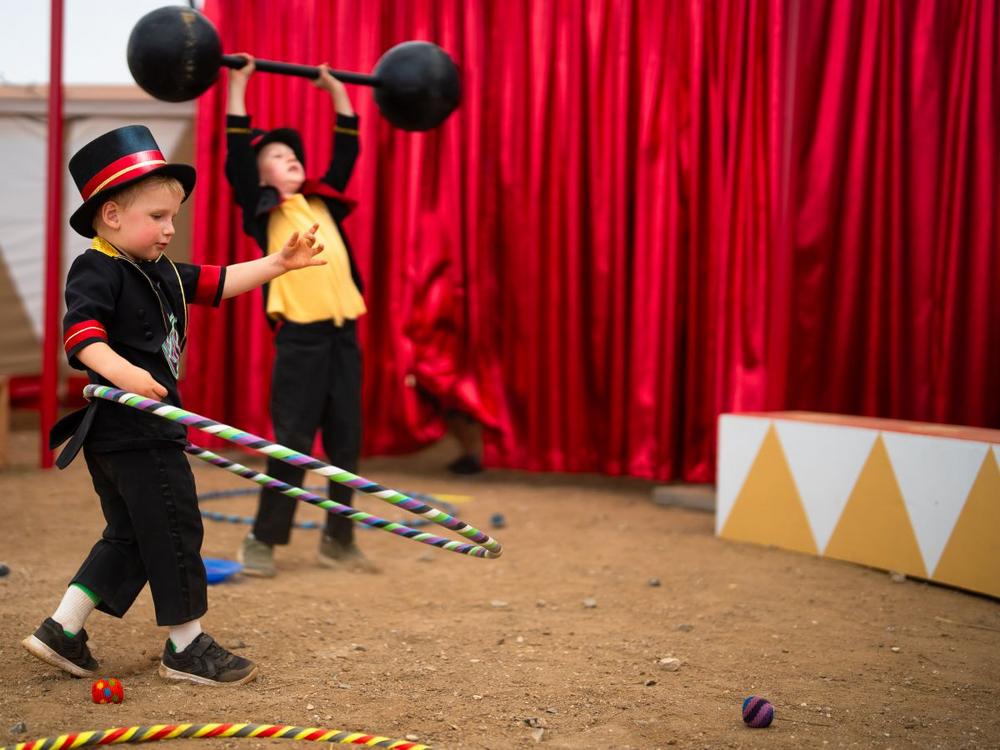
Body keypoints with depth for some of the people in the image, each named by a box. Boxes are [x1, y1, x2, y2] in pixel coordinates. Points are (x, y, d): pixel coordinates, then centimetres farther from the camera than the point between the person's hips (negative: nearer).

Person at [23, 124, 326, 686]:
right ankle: (186, 646, 9)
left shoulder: (160, 273, 16)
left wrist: (278, 263, 18)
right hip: (132, 431, -11)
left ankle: (62, 631, 20)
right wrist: (121, 371, -42)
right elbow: (80, 331, -27)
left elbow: (217, 282, 22)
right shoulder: (96, 272, -13)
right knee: (173, 530, -2)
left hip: (143, 427, 11)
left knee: (131, 537, 17)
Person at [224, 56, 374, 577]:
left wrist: (337, 91, 28)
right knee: (291, 442, -4)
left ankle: (338, 540, 16)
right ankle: (262, 540, 6)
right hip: (300, 335, -5)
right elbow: (238, 153, -3)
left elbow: (346, 150, 24)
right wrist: (237, 86, -1)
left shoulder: (322, 201, 17)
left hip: (343, 331, 5)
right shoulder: (263, 208, 5)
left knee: (346, 441, 7)